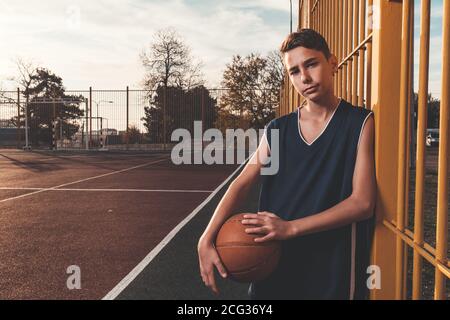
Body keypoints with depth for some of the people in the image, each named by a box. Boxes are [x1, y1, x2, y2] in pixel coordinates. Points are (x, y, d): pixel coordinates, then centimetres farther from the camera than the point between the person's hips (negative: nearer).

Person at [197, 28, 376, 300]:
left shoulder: (361, 124, -7)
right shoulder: (277, 130, 3)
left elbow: (362, 202, -14)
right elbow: (241, 185, -4)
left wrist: (290, 228, -19)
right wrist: (207, 239, -18)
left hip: (334, 269, -3)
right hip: (275, 266, 3)